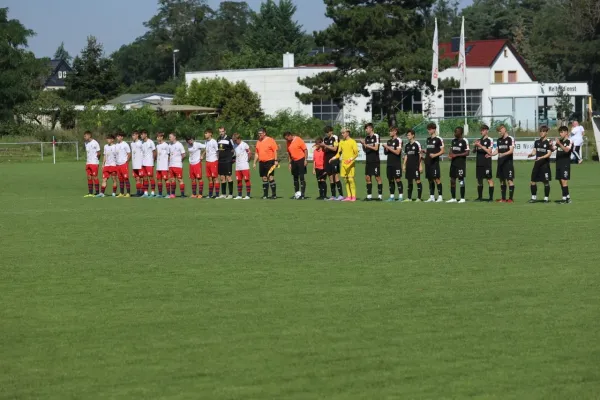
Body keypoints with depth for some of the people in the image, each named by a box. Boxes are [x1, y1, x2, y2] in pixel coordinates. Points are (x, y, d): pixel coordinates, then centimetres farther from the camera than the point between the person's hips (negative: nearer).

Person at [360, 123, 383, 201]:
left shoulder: (376, 136, -7)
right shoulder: (367, 138, 13)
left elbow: (376, 148, -15)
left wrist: (366, 145, -15)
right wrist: (363, 144, -2)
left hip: (375, 161, -7)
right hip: (368, 161, 7)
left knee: (377, 177, -4)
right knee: (367, 178, 5)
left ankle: (380, 195, -1)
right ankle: (369, 196, 9)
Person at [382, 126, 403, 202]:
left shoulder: (398, 140, -6)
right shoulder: (389, 141, 16)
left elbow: (397, 152, -15)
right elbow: (385, 152, 20)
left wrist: (388, 147, -14)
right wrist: (385, 149, -2)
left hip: (396, 164, -7)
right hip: (389, 163, 7)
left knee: (398, 179, -8)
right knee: (390, 180, 6)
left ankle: (400, 196, -7)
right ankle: (392, 197, 10)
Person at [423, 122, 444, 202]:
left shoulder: (438, 139, -6)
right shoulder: (428, 139, 16)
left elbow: (442, 151, -7)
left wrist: (435, 155, -21)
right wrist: (424, 151, 4)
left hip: (434, 162, -7)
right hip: (428, 162, 7)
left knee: (436, 179, -9)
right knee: (430, 179, 8)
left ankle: (440, 197, -5)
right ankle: (431, 197, 13)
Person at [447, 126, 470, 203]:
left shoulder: (464, 141, -9)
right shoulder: (453, 141, 13)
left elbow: (467, 153, -12)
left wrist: (456, 155, -17)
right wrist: (450, 154, -2)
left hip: (461, 163, -7)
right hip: (453, 162, 7)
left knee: (461, 180, -4)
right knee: (452, 180, 6)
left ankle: (462, 198, 3)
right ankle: (453, 198, 12)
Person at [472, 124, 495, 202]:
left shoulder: (489, 140, -4)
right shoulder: (479, 140, 14)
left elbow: (489, 152, -13)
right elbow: (474, 151, 16)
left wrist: (480, 146, -17)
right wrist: (475, 146, -5)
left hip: (486, 163, -6)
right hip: (479, 163, 6)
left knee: (489, 179, -5)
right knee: (479, 180, 9)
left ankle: (491, 197, -5)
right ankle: (480, 197, 15)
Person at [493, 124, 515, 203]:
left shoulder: (510, 139, -5)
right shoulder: (499, 140, 15)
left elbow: (511, 150, -13)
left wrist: (503, 154, -28)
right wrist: (490, 154, 0)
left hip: (508, 162, -7)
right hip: (500, 163, 7)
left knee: (509, 180, -7)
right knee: (502, 180, 8)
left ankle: (510, 198, -6)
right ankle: (503, 198, 12)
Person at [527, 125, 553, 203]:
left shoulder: (548, 142, -5)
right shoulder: (537, 142, 12)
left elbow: (549, 153, -12)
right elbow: (534, 151, 11)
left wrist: (541, 157, -27)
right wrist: (531, 154, -12)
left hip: (545, 164, -5)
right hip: (537, 164, 5)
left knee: (546, 182, 0)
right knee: (533, 181, 2)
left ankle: (546, 198, 9)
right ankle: (534, 197, 12)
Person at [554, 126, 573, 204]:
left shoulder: (569, 142, -6)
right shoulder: (559, 141, 16)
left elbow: (566, 150, -22)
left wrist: (559, 143, -34)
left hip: (565, 164, -8)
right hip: (559, 164, 8)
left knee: (564, 180, -12)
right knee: (561, 181, 9)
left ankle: (564, 198, -12)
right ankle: (568, 197, 16)